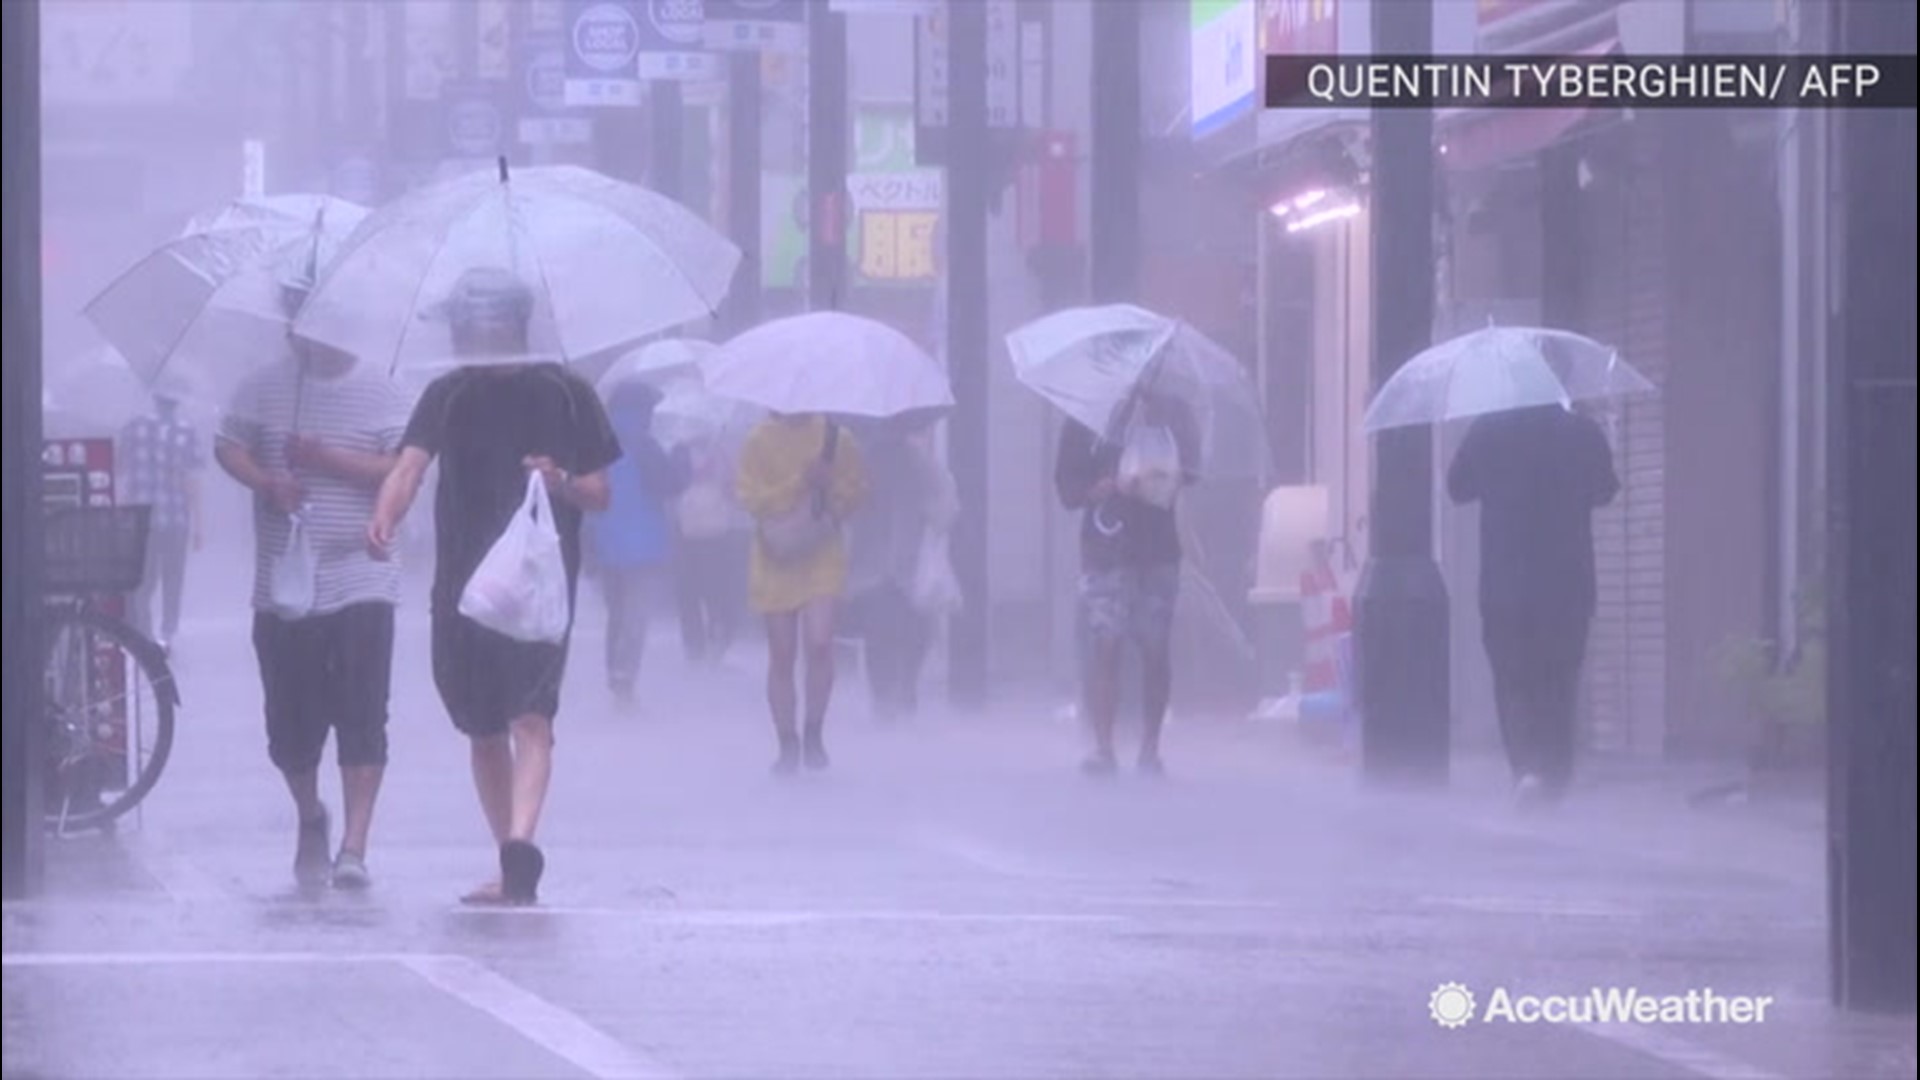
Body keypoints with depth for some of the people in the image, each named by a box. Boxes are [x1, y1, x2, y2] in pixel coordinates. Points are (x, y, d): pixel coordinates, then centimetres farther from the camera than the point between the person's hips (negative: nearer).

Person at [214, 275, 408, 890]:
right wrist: (267, 481, -15)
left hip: (360, 586, -2)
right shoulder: (266, 389, 7)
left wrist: (329, 459, -15)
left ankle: (354, 848, -12)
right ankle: (310, 819, 34)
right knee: (290, 726, 7)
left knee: (362, 720, -11)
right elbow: (229, 447, 4)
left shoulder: (379, 396, 1)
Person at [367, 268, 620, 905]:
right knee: (484, 730, 8)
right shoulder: (449, 396, 7)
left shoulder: (566, 394, 3)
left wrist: (562, 484, -18)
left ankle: (520, 843, -33)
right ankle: (514, 868, 17)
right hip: (462, 585, 4)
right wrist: (384, 518, -29)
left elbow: (600, 495, 5)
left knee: (530, 719, -19)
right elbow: (410, 465, -9)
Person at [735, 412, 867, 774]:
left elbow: (855, 493, 8)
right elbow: (749, 497, -10)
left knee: (819, 643, -17)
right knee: (782, 656, 5)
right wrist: (800, 482, -18)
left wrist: (828, 487, -12)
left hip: (823, 554, 0)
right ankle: (788, 744, 19)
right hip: (776, 555, 0)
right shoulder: (759, 441, -3)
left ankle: (814, 734, 2)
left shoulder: (836, 438, 0)